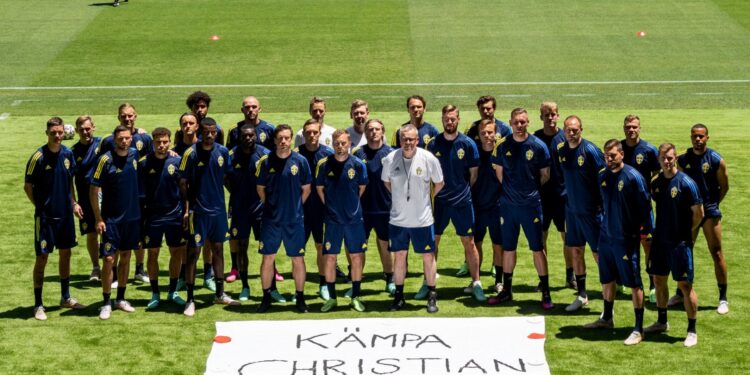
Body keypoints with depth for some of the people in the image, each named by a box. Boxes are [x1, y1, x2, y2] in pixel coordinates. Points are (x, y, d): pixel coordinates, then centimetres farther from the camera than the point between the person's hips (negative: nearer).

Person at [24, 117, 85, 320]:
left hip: (65, 214, 5)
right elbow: (28, 186, -6)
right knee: (42, 258, -2)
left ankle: (65, 297, 29)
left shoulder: (68, 154, 1)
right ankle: (38, 305, 7)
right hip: (45, 216, -5)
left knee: (65, 253, 14)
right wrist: (41, 206, -4)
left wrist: (73, 203, 8)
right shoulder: (38, 157, -14)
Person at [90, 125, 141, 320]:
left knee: (126, 256, 12)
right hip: (111, 219, -4)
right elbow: (93, 190, -10)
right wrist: (99, 219, -12)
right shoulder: (105, 160, -12)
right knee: (109, 259, -5)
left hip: (133, 216, 5)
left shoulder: (135, 155, 0)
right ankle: (106, 303, 3)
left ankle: (121, 298, 23)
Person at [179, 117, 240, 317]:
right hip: (198, 211, -5)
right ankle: (190, 299, 4)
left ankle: (220, 294, 26)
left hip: (218, 209, 5)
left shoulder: (222, 152, 1)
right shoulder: (191, 153, -10)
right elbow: (183, 183, -7)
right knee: (193, 252, -1)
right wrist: (187, 208, -12)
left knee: (218, 249, 14)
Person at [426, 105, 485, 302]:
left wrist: (463, 190, 4)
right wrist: (435, 191, 2)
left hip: (462, 200, -1)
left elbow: (474, 174, 4)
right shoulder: (433, 144, 0)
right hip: (439, 200, 1)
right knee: (433, 241, 5)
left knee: (469, 241, 2)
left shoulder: (468, 144, -3)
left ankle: (476, 283, 11)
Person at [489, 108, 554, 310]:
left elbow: (545, 175, 4)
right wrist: (511, 190, 12)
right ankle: (507, 290, 22)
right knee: (508, 248, 11)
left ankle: (545, 292, 5)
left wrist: (532, 190, 8)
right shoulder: (503, 147, 2)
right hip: (508, 204, 3)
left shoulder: (538, 146, -5)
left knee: (537, 248, -1)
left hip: (531, 204, -3)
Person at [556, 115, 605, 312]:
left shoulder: (591, 151, -15)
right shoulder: (560, 151, 2)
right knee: (576, 250, 13)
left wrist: (603, 205, -13)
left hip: (592, 209, -6)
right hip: (572, 208, 6)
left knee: (599, 252, -2)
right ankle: (582, 295, 25)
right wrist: (567, 196, 11)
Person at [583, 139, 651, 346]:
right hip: (606, 236, 7)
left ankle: (638, 329, 5)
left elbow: (645, 206, -10)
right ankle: (606, 319, 36)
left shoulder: (633, 177, -15)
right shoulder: (603, 176, 5)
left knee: (634, 283, -1)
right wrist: (605, 222, 15)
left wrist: (640, 229, -6)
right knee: (607, 279, 18)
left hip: (627, 238, -7)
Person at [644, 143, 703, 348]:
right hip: (660, 240, 6)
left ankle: (692, 331, 7)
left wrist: (685, 232, 0)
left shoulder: (686, 183, -14)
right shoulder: (656, 182, 4)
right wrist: (657, 230, 10)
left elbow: (699, 213, -9)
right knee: (658, 279, 15)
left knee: (685, 284, -2)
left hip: (680, 242, -6)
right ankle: (662, 322, 32)